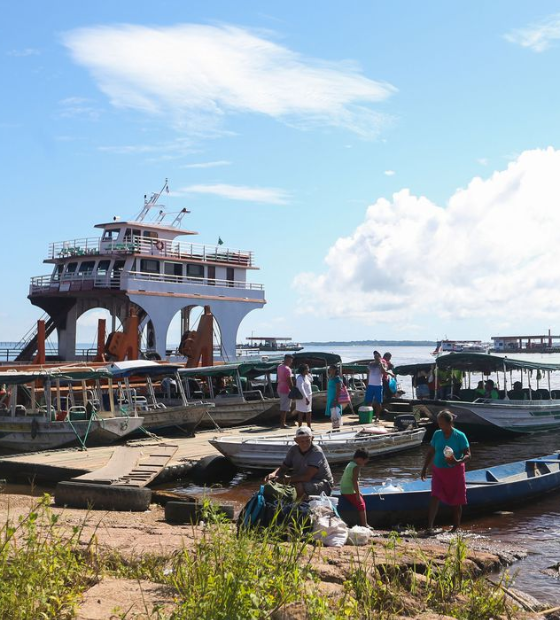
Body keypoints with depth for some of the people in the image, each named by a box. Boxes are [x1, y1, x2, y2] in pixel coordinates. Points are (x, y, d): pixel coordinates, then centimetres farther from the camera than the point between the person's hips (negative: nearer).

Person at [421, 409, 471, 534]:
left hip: (455, 472, -2)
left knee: (456, 501, 8)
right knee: (435, 497, -11)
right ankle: (430, 527, -15)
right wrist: (425, 468, 7)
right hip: (438, 471, 2)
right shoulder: (437, 434, 2)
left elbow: (467, 454, -10)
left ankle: (456, 527, 24)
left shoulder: (460, 436, -10)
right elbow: (431, 452, 10)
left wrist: (458, 461, -28)